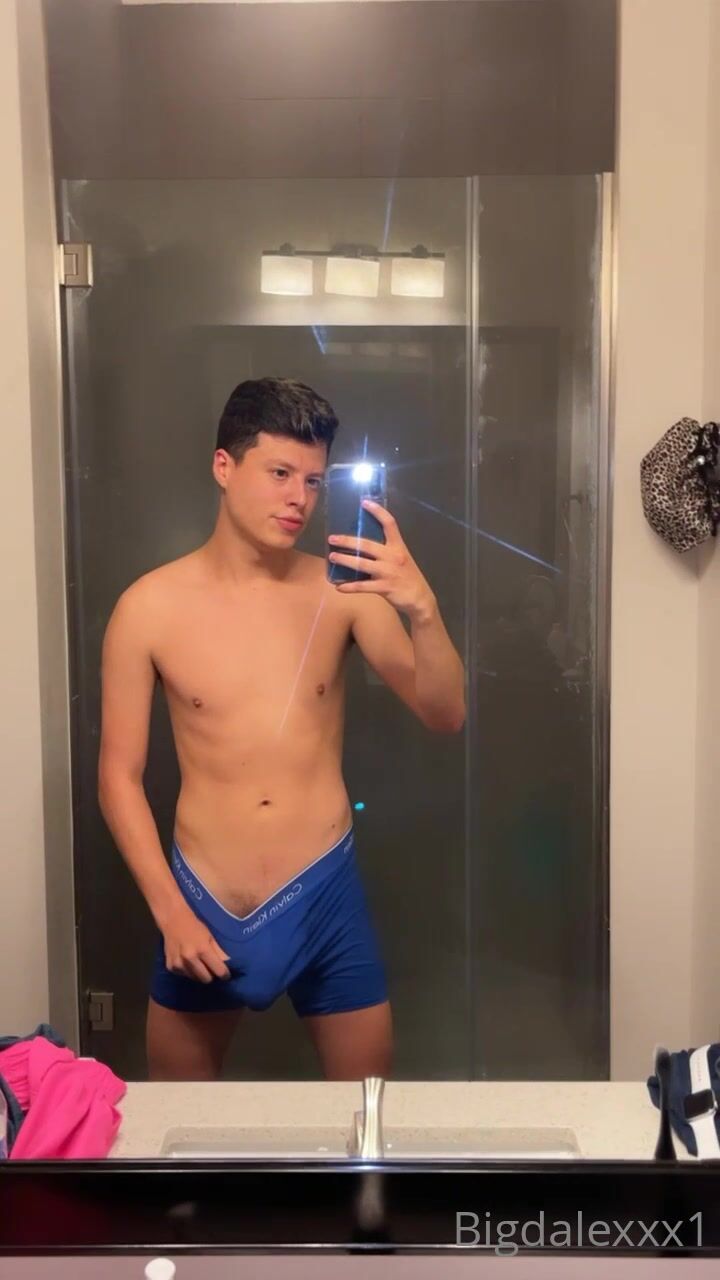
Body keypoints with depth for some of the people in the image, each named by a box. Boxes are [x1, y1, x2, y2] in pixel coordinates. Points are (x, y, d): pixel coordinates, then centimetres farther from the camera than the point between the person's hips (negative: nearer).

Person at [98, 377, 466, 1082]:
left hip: (324, 893, 0)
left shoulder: (342, 590, -4)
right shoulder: (150, 605, -7)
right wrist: (170, 911, -8)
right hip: (202, 902, 0)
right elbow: (118, 776, -3)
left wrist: (422, 609, -26)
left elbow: (444, 715, -9)